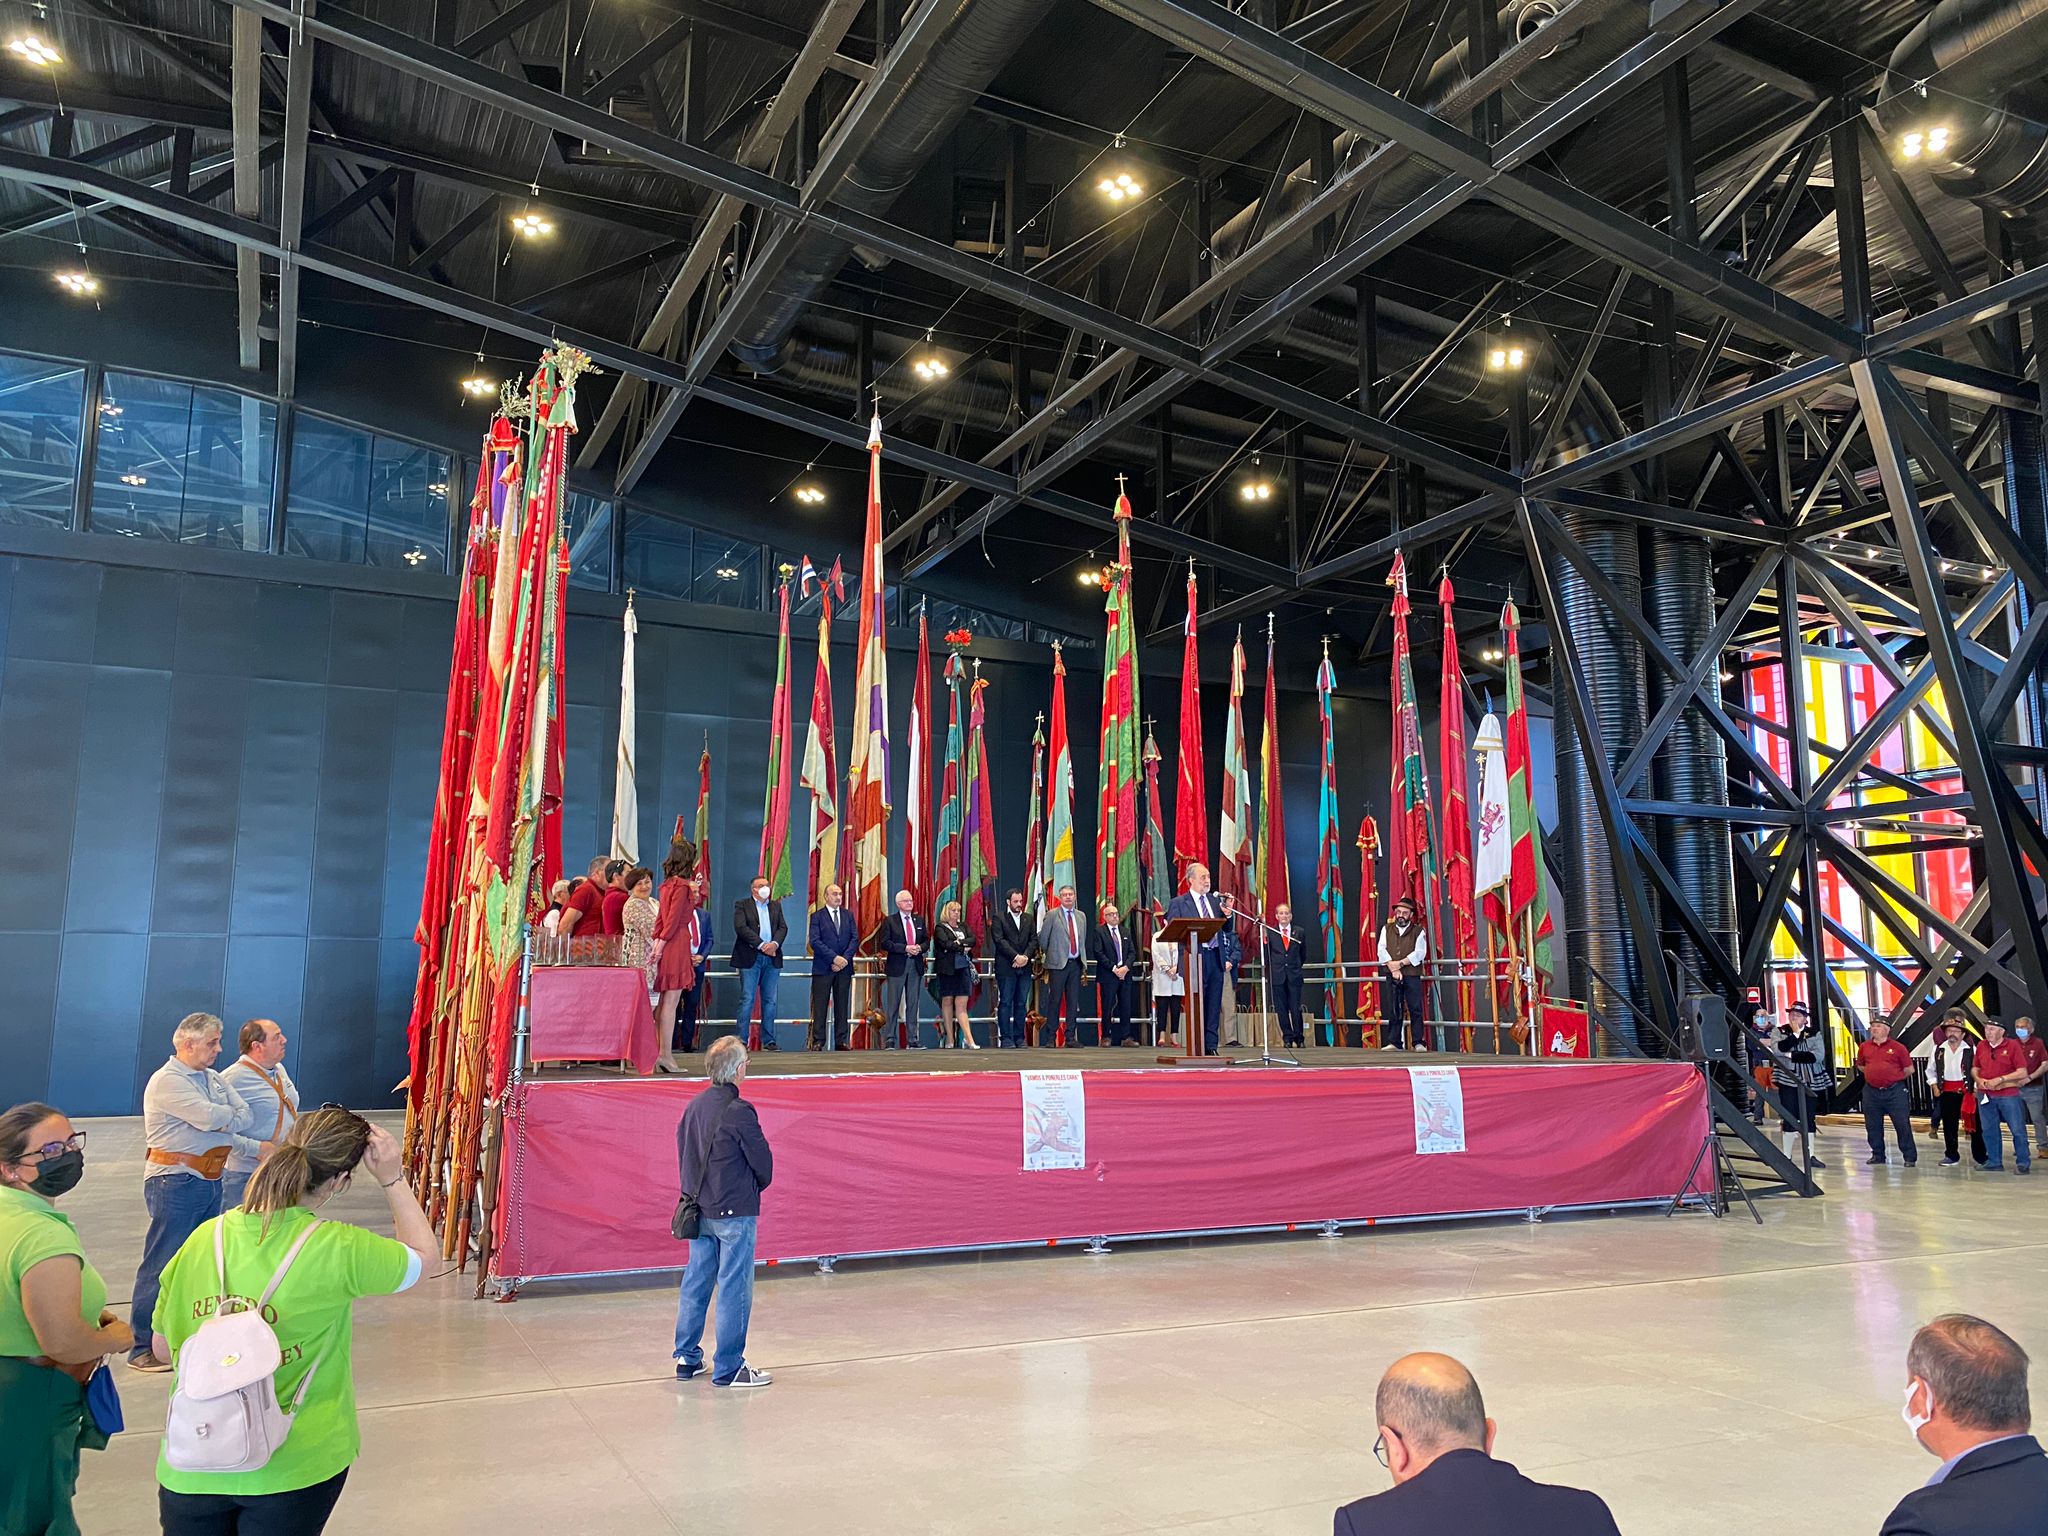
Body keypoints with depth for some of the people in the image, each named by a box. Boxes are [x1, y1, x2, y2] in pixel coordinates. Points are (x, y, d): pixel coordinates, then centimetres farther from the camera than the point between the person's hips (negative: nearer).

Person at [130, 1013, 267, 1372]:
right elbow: (210, 1118, -23)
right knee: (162, 1263, -3)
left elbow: (246, 1118, 6)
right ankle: (143, 1347, 5)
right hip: (175, 1182, -9)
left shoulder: (214, 1079, 13)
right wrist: (233, 1116, -3)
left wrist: (254, 1147, -14)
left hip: (210, 1179, 9)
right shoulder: (167, 1080, -13)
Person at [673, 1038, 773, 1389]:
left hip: (699, 1211, 8)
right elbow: (763, 1161, -13)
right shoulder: (739, 1111, -19)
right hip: (734, 1211, -7)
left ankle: (687, 1358, 26)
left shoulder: (694, 1106, 2)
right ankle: (728, 1368, 8)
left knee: (695, 1282, 16)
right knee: (734, 1288, 2)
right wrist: (757, 1186, 8)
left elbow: (683, 1151, 10)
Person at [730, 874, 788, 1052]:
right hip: (750, 958, -4)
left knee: (770, 1000, 6)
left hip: (772, 958, 5)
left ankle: (768, 1040, 10)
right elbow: (741, 928, -10)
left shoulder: (776, 906, 18)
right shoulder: (742, 904, 3)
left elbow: (783, 927, 8)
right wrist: (761, 945, -16)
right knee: (747, 999, -5)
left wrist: (775, 943, -12)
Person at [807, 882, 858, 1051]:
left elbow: (855, 939, 5)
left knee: (842, 1006, 5)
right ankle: (818, 1041, 3)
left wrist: (845, 959, -10)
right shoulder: (817, 916, 1)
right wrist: (834, 958, -16)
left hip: (844, 967, 3)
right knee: (820, 1006, -1)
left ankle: (841, 1041, 8)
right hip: (823, 968, -3)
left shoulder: (848, 915, 12)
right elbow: (815, 941, -9)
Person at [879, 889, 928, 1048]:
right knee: (893, 1004, -2)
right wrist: (905, 948, -17)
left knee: (913, 1004, 7)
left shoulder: (919, 920, 13)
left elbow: (927, 940, 14)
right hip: (897, 967, -4)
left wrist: (920, 948, -8)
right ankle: (888, 1040, 2)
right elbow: (885, 943, -8)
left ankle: (912, 1039, 12)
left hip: (916, 966, 4)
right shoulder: (889, 921, -1)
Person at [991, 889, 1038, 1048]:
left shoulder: (1028, 918, 16)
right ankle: (1006, 1038, 0)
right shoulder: (999, 918, 1)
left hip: (1024, 967, 4)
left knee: (1022, 1004, 5)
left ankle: (1019, 1038, 10)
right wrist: (1016, 956, -15)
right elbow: (999, 940, -9)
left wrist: (1026, 956, -9)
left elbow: (1034, 940, 8)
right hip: (1006, 967, -4)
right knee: (1005, 1003, -3)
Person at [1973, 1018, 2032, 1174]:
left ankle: (2023, 1163, 10)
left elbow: (2022, 1073, -11)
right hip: (1985, 1095, 4)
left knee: (2018, 1130, -1)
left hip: (2008, 1095, -4)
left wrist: (2000, 1079, -17)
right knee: (1989, 1130, 9)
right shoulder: (1981, 1046, 6)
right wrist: (1979, 1080, -4)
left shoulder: (2013, 1045, -7)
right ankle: (1994, 1162, 20)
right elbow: (1976, 1069, 17)